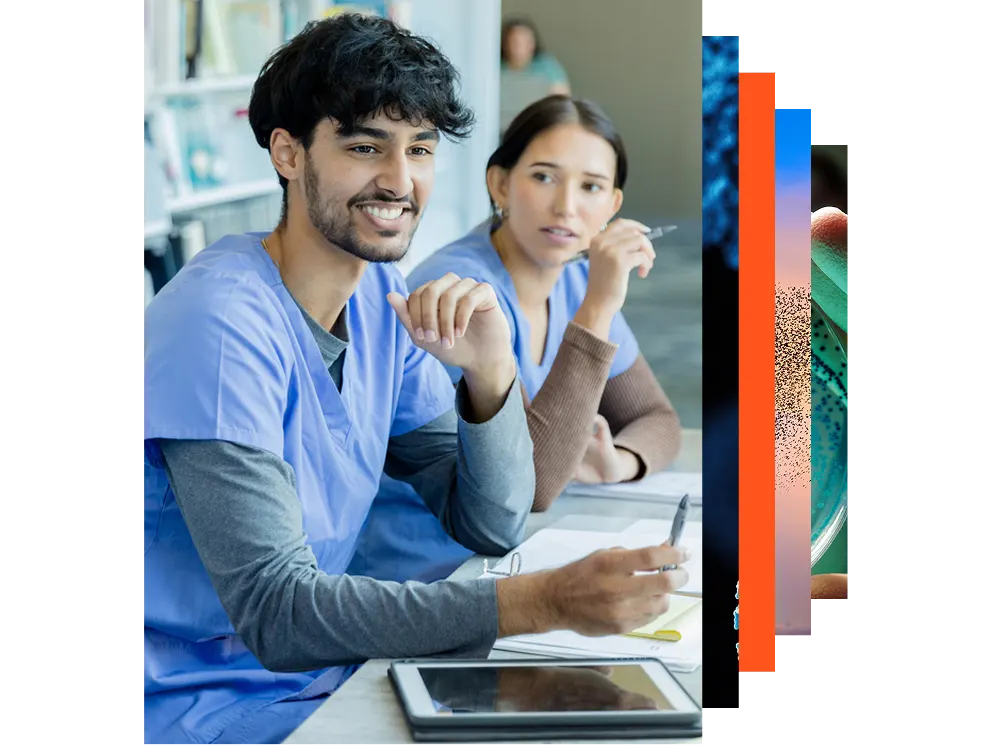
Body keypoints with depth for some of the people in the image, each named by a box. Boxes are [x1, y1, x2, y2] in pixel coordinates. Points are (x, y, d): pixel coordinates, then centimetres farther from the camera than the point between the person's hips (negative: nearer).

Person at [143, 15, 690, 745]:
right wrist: (546, 602, -35)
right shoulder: (225, 323, -22)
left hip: (312, 674, 8)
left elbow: (491, 525, 5)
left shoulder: (383, 300, 4)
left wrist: (490, 372, -15)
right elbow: (277, 615, -28)